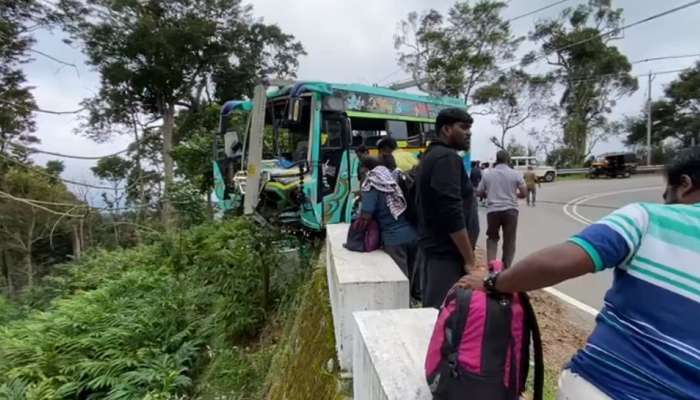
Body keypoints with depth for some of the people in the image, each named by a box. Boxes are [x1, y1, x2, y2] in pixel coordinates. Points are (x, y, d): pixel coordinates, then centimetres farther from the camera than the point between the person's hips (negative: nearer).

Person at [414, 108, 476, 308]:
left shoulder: (430, 156, 16)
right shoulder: (448, 158, -15)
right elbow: (453, 215, -23)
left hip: (430, 248, 10)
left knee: (433, 308, 17)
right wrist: (470, 260, -18)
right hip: (445, 254, -10)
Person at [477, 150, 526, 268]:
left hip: (492, 210, 1)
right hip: (510, 210, -1)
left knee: (492, 238, 16)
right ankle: (506, 268, 15)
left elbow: (480, 193, 8)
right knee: (509, 241, 10)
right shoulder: (515, 174, 0)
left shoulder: (487, 174, 3)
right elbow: (524, 193, -1)